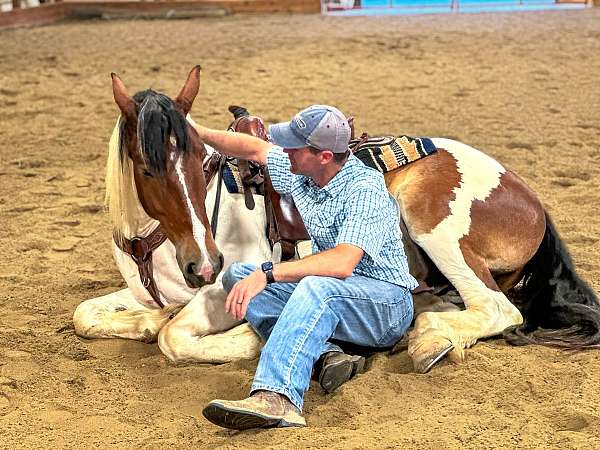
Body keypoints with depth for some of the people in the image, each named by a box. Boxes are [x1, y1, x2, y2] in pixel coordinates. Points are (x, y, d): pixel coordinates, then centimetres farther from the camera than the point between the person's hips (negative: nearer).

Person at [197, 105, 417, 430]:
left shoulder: (366, 190, -24)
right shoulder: (302, 171, 0)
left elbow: (342, 263, -37)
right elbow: (256, 149, 19)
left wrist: (268, 273, -38)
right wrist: (198, 132, 17)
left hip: (386, 307, -9)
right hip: (322, 299, 9)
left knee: (317, 287, -39)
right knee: (237, 275, -3)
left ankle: (276, 399, -55)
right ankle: (327, 354, -21)